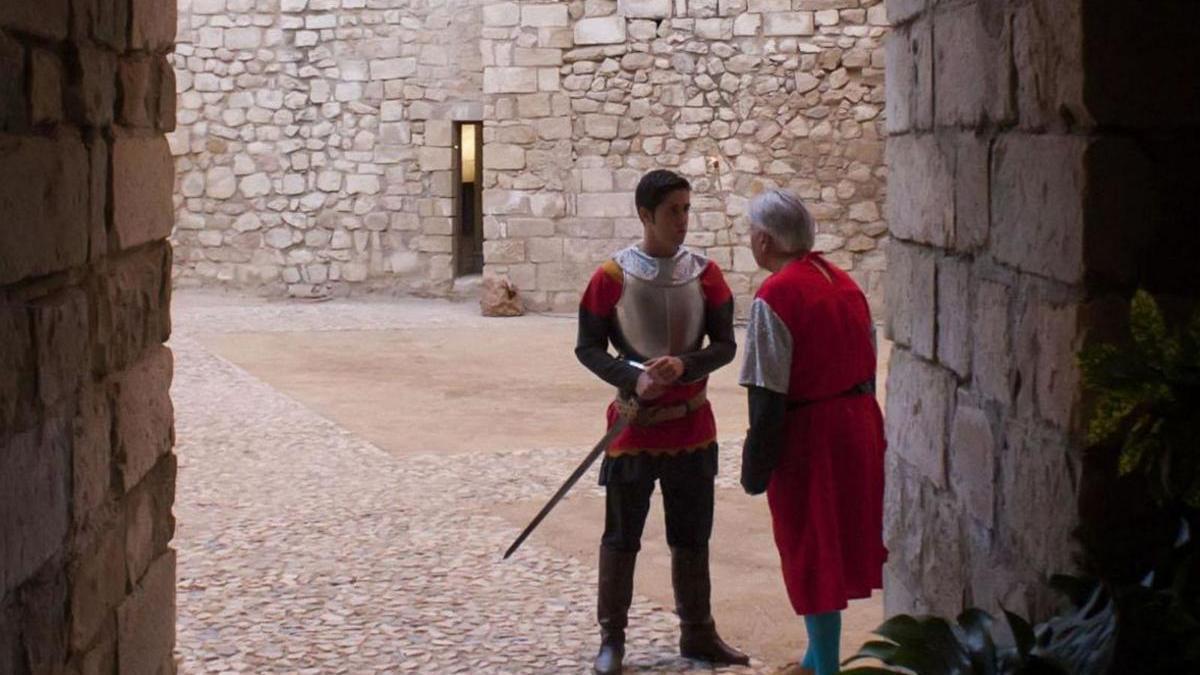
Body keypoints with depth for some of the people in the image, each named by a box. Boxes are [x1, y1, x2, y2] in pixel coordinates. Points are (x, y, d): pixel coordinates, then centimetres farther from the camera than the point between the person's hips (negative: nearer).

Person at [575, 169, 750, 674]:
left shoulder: (704, 273, -1)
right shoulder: (613, 276, -9)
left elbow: (726, 345, -1)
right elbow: (588, 348, -5)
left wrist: (684, 365, -20)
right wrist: (633, 381, -21)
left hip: (692, 424, 3)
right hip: (633, 425, -3)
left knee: (692, 536, 13)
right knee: (622, 537, 5)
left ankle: (698, 634, 26)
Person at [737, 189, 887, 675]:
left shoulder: (775, 297, -17)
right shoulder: (842, 281, 7)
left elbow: (768, 397, -18)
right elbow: (867, 362, 13)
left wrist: (755, 467, -11)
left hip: (809, 434, -8)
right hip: (859, 424, 8)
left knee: (812, 552, 4)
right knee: (842, 540, 18)